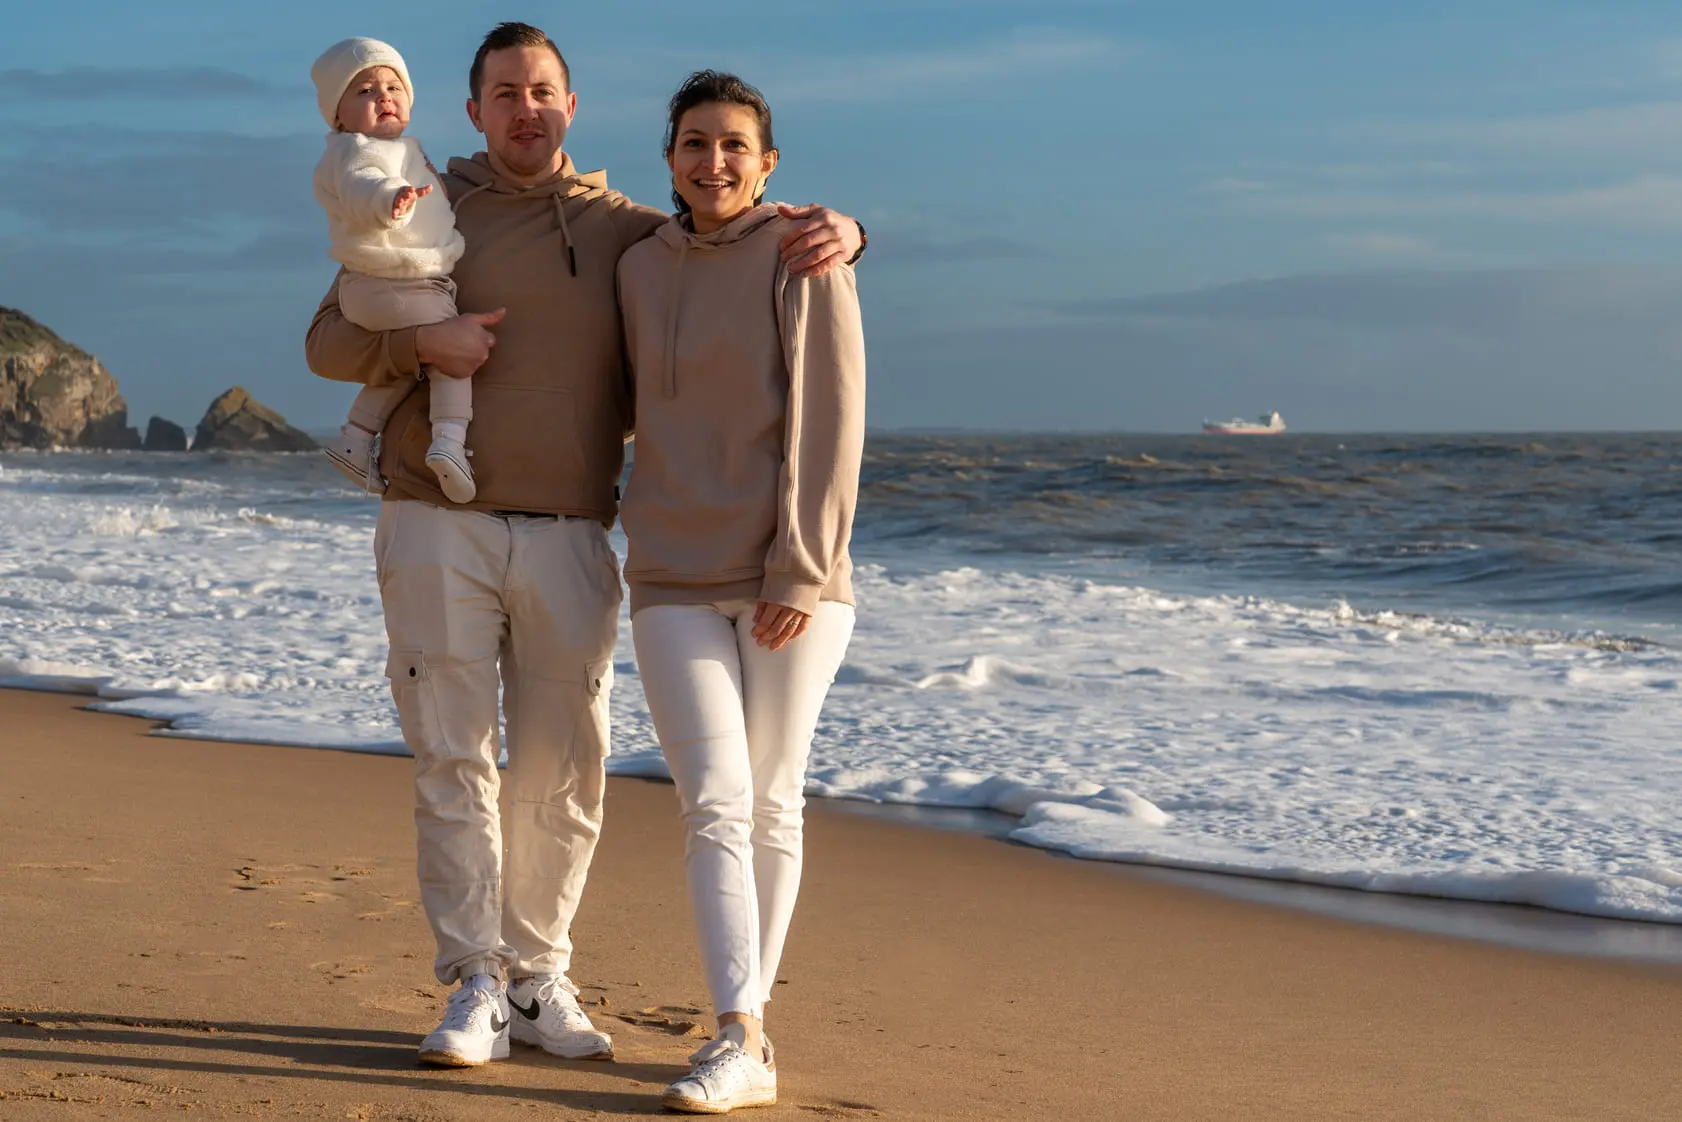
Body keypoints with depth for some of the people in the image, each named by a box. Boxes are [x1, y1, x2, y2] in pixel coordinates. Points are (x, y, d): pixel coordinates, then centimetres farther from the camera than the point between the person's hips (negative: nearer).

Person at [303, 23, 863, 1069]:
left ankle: (540, 980, 16)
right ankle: (475, 988, 1)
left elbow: (754, 242, 13)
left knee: (564, 775, 4)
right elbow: (329, 342, 7)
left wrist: (835, 230, -11)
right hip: (439, 530, -1)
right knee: (454, 765, -3)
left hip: (570, 541, 1)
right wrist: (419, 342, -13)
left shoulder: (626, 232, 9)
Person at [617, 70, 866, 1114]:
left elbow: (827, 425, -10)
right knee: (716, 806, -9)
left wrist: (800, 574, -16)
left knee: (772, 806, 4)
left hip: (791, 582, -3)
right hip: (677, 584, 3)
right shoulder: (639, 270, 9)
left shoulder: (805, 260, -4)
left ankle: (748, 1023, 14)